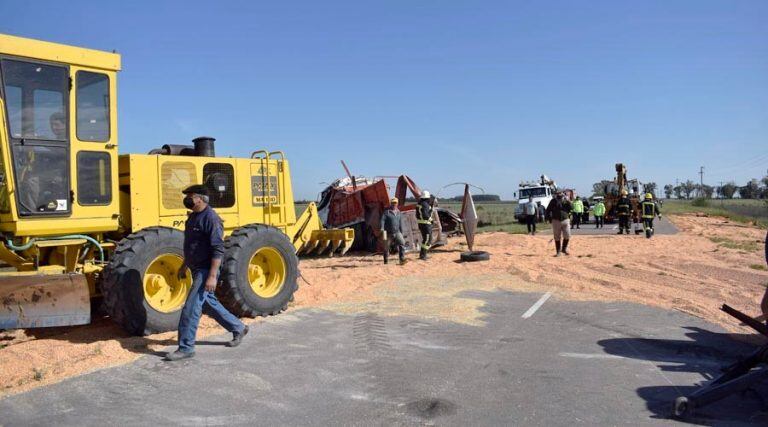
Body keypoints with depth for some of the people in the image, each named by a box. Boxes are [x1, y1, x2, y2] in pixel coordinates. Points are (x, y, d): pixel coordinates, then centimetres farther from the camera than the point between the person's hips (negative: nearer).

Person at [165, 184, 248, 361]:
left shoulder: (211, 218, -18)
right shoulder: (193, 217, 12)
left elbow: (218, 250, -23)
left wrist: (212, 276, -27)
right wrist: (184, 266, 25)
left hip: (206, 270, -10)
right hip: (196, 269, 10)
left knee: (191, 308, -8)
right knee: (209, 304, 18)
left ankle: (186, 348, 2)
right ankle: (238, 328, 31)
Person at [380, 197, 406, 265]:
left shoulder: (399, 213, 11)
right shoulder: (386, 212, -3)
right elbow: (382, 220, -12)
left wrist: (401, 233, 18)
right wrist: (382, 230, -26)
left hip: (397, 232, 3)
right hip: (389, 233, -3)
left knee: (402, 243, -20)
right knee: (386, 248, 5)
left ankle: (402, 260, -25)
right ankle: (386, 261, 23)